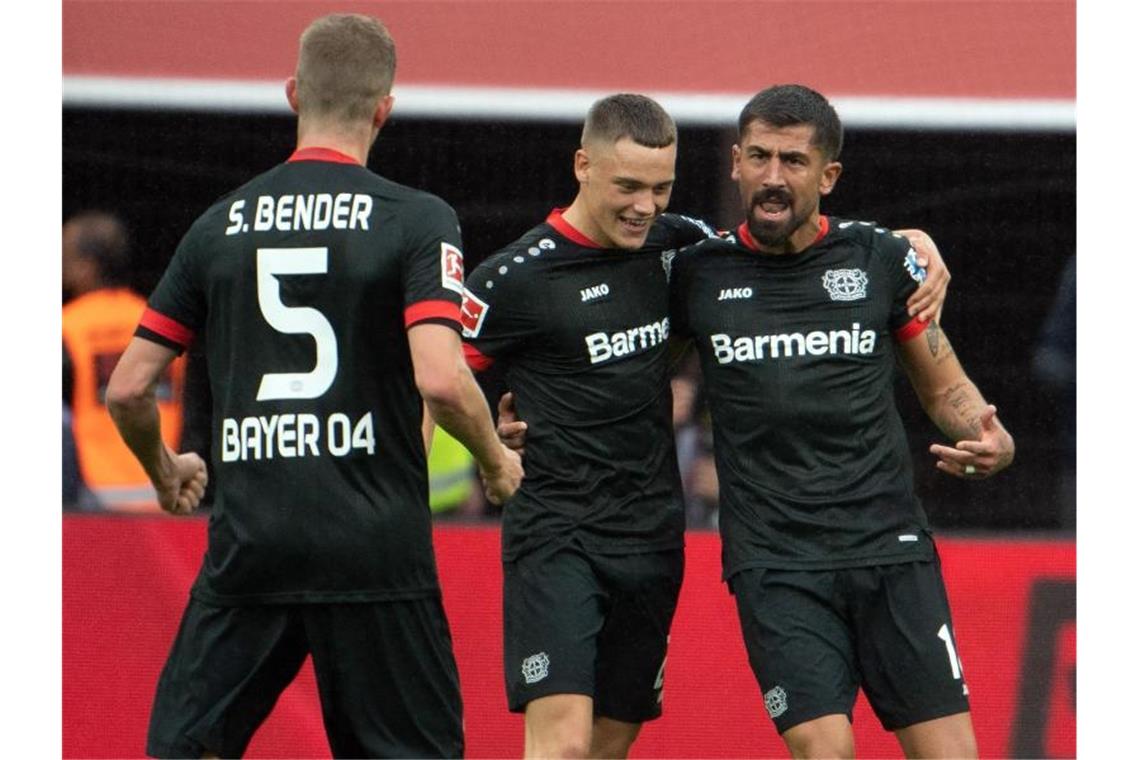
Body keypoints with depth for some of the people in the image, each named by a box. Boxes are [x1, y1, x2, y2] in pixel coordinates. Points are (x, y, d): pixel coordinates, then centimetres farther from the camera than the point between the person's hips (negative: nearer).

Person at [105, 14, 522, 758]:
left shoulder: (220, 225, 7)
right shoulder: (417, 221, -4)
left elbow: (128, 389, 10)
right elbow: (440, 379, -17)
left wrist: (166, 473, 30)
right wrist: (497, 462, 3)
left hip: (248, 543, 2)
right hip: (376, 549, -2)